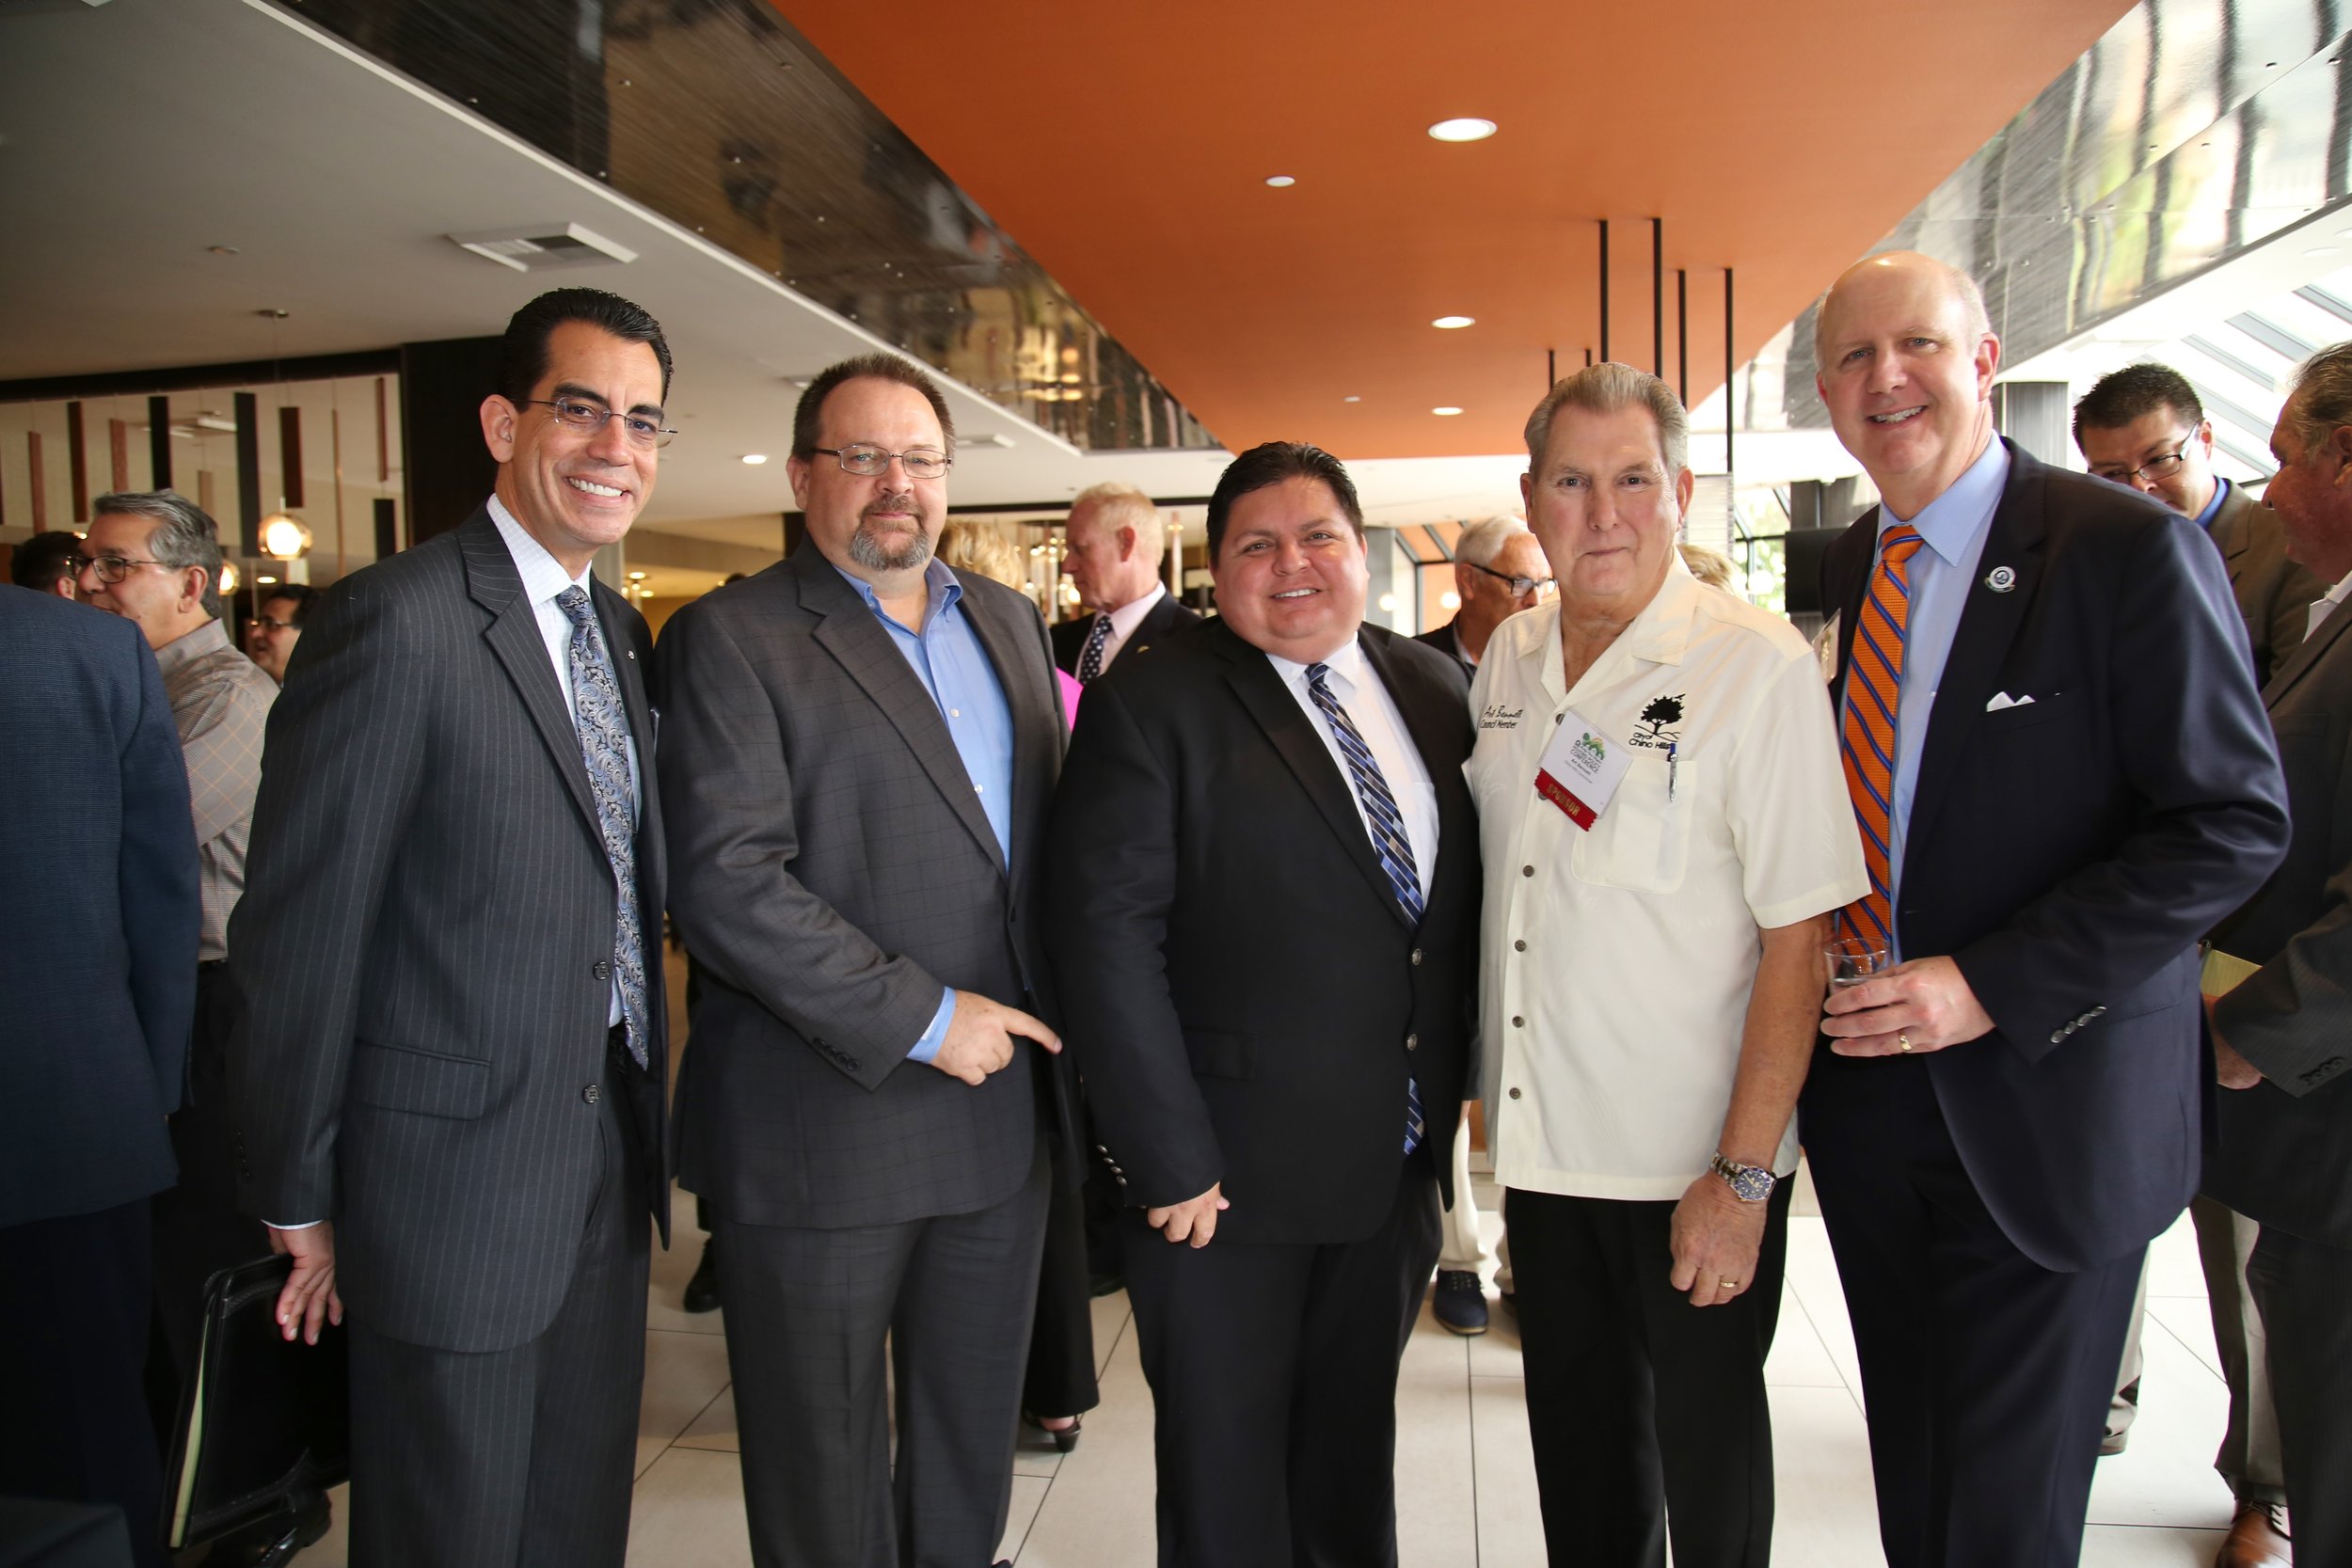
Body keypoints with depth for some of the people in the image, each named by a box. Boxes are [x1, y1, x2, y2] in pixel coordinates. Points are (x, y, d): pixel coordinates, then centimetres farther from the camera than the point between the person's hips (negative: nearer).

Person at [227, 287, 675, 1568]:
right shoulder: (396, 622, -16)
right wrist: (299, 1199, -8)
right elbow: (300, 933, -14)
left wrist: (644, 1124, 12)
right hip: (456, 1176, -7)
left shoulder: (622, 632, 9)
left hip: (609, 1166, 7)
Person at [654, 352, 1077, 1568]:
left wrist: (1050, 1014, 5)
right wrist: (919, 1018, -18)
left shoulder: (1008, 621, 11)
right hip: (824, 1129, -5)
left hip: (1002, 1103, 6)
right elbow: (724, 883, -19)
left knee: (975, 1443, 21)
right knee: (825, 1464, 14)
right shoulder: (731, 638, -9)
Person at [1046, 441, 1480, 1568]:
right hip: (1229, 1174, -4)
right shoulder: (1152, 704, -12)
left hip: (1401, 1164, 5)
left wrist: (1455, 1082, 7)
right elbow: (1106, 936, -17)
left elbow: (1463, 896, 12)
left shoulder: (1432, 687, 6)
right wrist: (1167, 1158, -19)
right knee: (1226, 1465, 14)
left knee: (1354, 1442, 23)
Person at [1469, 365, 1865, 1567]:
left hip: (1693, 1164, -5)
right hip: (1544, 1147, 5)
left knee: (1704, 1454, 14)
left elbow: (1797, 935, -17)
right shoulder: (1507, 659, 4)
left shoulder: (1759, 667, -14)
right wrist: (1491, 1087, 12)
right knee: (1575, 1439, 20)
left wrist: (1742, 1176, -18)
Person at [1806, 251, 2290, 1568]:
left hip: (2044, 1100, -5)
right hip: (1869, 1086, 5)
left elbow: (2236, 824, -15)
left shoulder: (2131, 551, -13)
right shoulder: (1847, 567, 6)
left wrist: (1990, 989, -21)